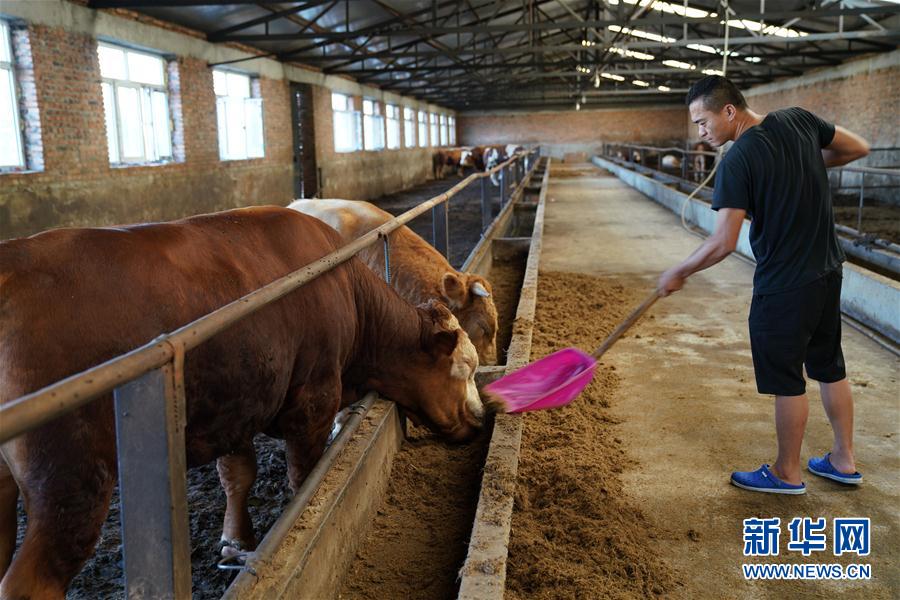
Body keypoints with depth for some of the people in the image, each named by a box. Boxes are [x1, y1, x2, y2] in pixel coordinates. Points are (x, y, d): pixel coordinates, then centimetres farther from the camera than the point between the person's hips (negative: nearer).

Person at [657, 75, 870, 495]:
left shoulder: (737, 161, -20)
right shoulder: (799, 120, 0)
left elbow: (723, 243, -23)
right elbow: (858, 148, 13)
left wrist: (679, 273, -10)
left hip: (783, 285, -8)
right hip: (827, 272, 8)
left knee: (787, 380, 7)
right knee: (829, 368, 20)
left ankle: (787, 474, 23)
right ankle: (843, 460, 34)